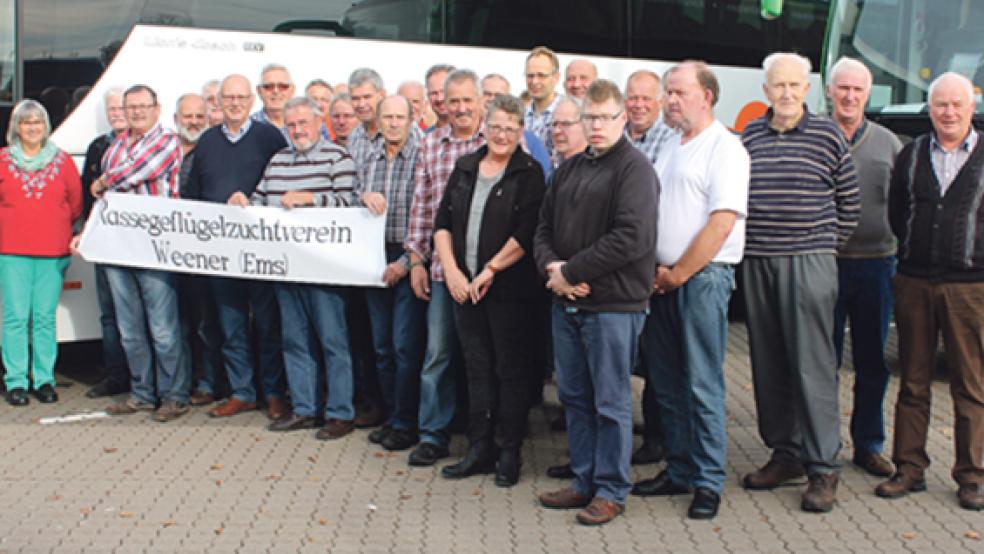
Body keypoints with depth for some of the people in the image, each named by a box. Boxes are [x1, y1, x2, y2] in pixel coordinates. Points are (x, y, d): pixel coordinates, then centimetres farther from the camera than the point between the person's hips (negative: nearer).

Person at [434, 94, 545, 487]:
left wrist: (489, 271, -13)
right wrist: (451, 270, -2)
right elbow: (442, 222, 10)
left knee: (510, 370, 2)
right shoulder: (465, 168, 12)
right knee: (477, 369, 10)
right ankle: (479, 450, 19)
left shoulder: (529, 172, -4)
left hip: (508, 288, -5)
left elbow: (526, 234, -13)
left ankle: (510, 453, 12)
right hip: (464, 287, 5)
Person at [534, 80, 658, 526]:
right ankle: (585, 483, 27)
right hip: (567, 303, 7)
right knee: (574, 396, 14)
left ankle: (611, 491, 14)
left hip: (613, 304, -7)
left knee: (611, 402, 2)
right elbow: (545, 226, 16)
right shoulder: (569, 169, 14)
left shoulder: (634, 168, -10)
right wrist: (551, 266, -6)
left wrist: (570, 273, -16)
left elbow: (631, 238, -20)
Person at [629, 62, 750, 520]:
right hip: (662, 277, 8)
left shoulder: (724, 148, -8)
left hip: (703, 276, -8)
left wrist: (678, 274, -12)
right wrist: (653, 268, 6)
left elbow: (723, 221, -16)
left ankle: (708, 482, 5)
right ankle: (679, 470, 22)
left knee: (702, 384, -4)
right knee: (666, 381, 11)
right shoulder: (670, 147, 17)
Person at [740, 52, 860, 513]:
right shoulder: (746, 138, 9)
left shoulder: (828, 137, 0)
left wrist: (826, 247, 5)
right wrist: (742, 245, 9)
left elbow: (849, 204, 7)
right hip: (757, 264, 4)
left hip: (809, 263, -4)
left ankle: (823, 467, 0)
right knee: (768, 365, 8)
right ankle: (785, 454, 20)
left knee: (813, 366, -5)